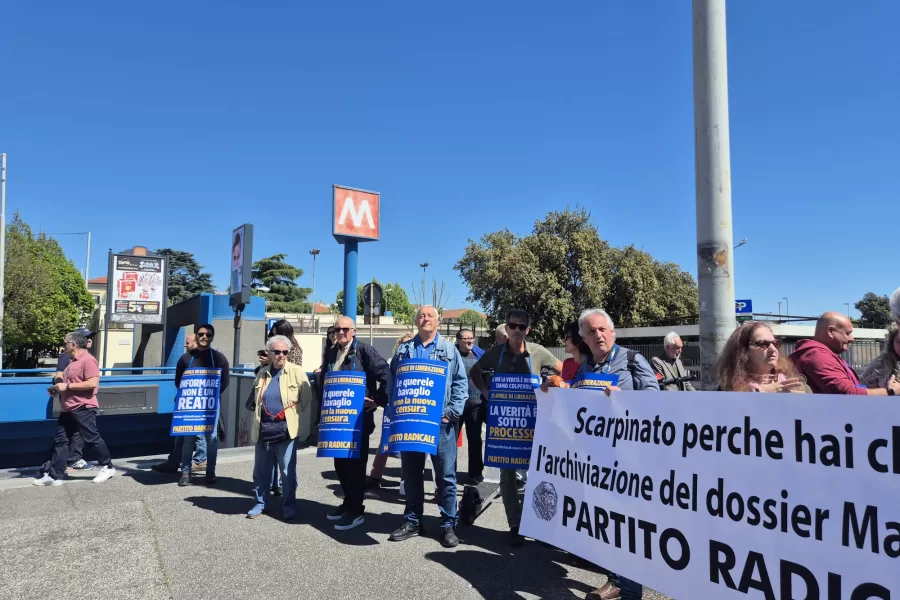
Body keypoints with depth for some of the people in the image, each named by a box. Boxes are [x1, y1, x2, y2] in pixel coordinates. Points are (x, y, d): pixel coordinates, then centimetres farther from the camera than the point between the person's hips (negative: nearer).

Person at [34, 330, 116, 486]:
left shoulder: (88, 360, -16)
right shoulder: (73, 361, 16)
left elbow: (92, 383, -25)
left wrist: (67, 386, -21)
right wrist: (59, 387, 11)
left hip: (83, 409, -10)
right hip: (68, 409, 10)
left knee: (92, 439, 1)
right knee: (60, 441, 8)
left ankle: (108, 467, 15)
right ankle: (54, 476, 12)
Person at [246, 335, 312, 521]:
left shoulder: (296, 371, -6)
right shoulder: (262, 373, 8)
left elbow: (307, 397, -3)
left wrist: (293, 413, 2)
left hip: (286, 429, -4)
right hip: (263, 429, 4)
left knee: (288, 471, 2)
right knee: (261, 470, 13)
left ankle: (289, 506, 15)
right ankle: (260, 503, 28)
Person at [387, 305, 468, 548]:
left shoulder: (449, 350, 6)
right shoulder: (403, 350, 11)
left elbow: (460, 383, 1)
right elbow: (392, 382, 12)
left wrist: (452, 412, -9)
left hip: (440, 421, -2)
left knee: (446, 475, 2)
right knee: (411, 473, 11)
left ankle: (448, 525, 13)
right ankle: (412, 521, 24)